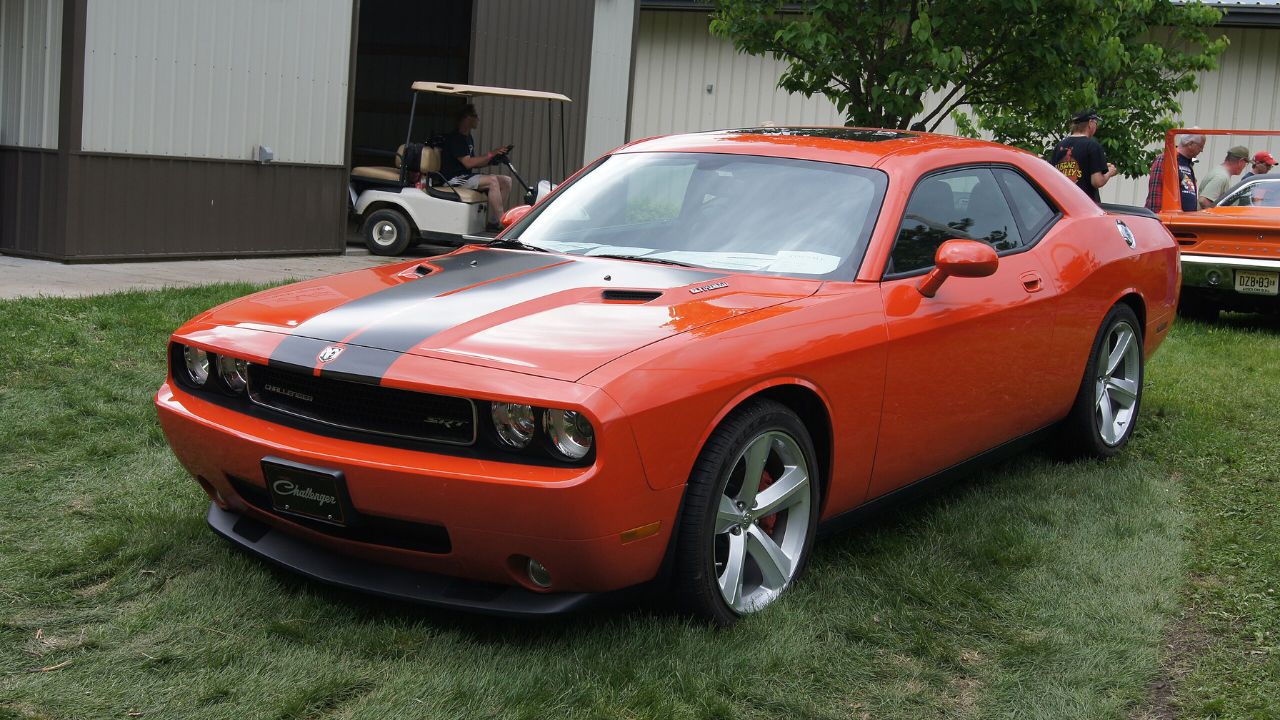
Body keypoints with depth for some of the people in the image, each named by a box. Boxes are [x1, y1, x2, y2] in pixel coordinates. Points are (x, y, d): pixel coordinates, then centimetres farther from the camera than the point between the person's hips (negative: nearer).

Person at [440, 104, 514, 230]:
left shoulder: (469, 138, 18)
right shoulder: (454, 138, -12)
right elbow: (468, 163, -21)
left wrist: (491, 160, 1)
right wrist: (490, 154, -19)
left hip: (467, 176, 10)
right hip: (454, 179, -10)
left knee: (506, 181, -2)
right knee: (492, 180, -28)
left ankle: (493, 222, -7)